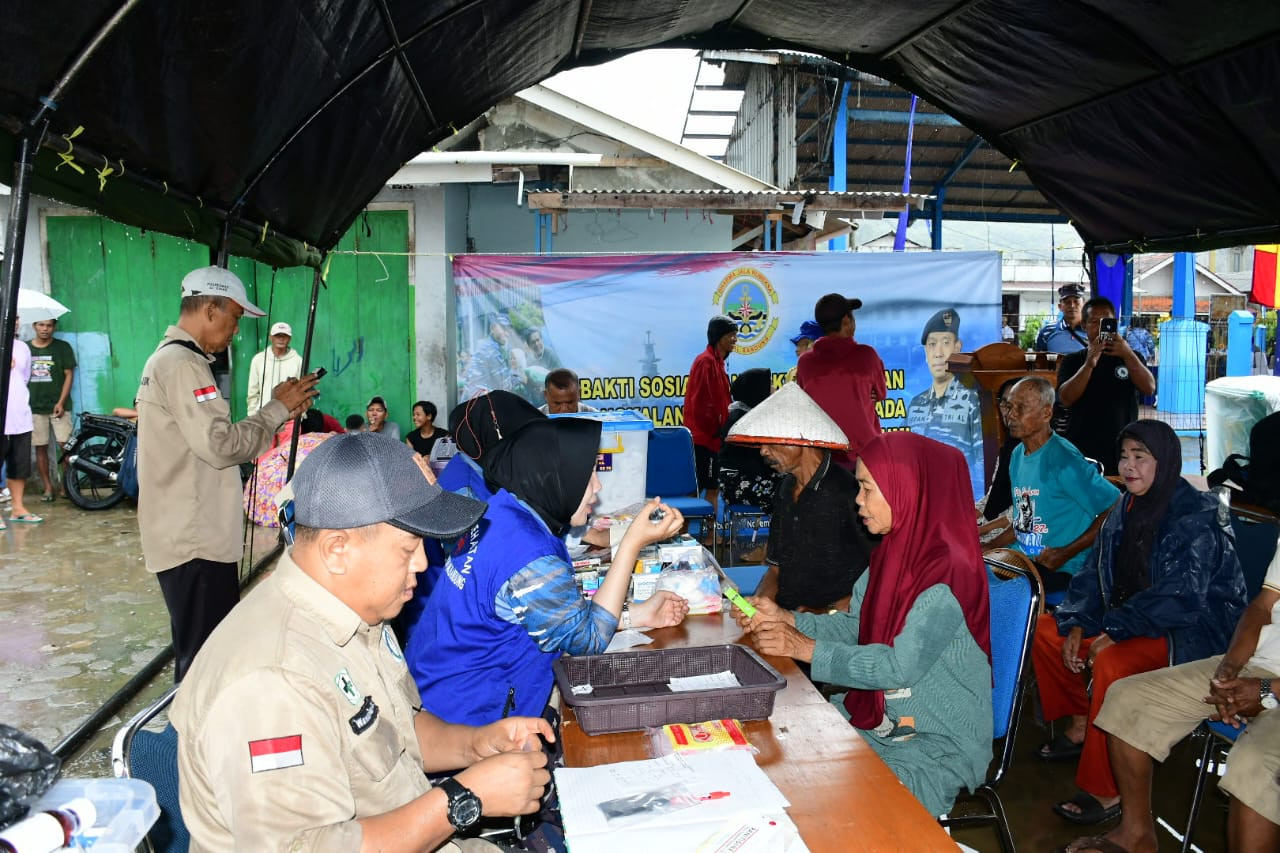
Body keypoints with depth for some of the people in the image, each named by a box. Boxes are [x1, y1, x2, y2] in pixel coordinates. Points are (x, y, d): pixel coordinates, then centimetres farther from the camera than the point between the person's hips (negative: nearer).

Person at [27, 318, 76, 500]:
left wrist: (61, 402, -9)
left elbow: (69, 374, -1)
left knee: (65, 444, -9)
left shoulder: (63, 347, 2)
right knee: (40, 448, 4)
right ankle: (48, 487, 11)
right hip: (34, 407, 2)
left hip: (58, 406, -2)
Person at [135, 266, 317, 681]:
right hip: (196, 543, -11)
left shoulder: (170, 358, 17)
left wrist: (281, 411, 8)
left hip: (189, 536, 11)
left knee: (202, 652, 18)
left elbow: (209, 437, 16)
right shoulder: (183, 365, -17)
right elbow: (222, 446, -23)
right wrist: (278, 407, -11)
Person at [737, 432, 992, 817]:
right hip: (880, 717, 7)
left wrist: (808, 649, -23)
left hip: (939, 743, -7)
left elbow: (899, 667, -26)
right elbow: (854, 627, 7)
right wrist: (784, 619, -6)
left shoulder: (947, 576, -25)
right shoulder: (893, 554, 1)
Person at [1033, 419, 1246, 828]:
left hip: (1192, 629, -9)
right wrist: (1077, 625, -6)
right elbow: (1095, 572, 6)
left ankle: (1106, 791, -22)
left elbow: (1179, 599, -26)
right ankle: (1079, 725, 16)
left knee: (1111, 664, -33)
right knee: (1046, 630, 3)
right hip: (1131, 616, 9)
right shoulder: (1127, 507, 4)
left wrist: (1115, 632, -26)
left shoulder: (1195, 519, -19)